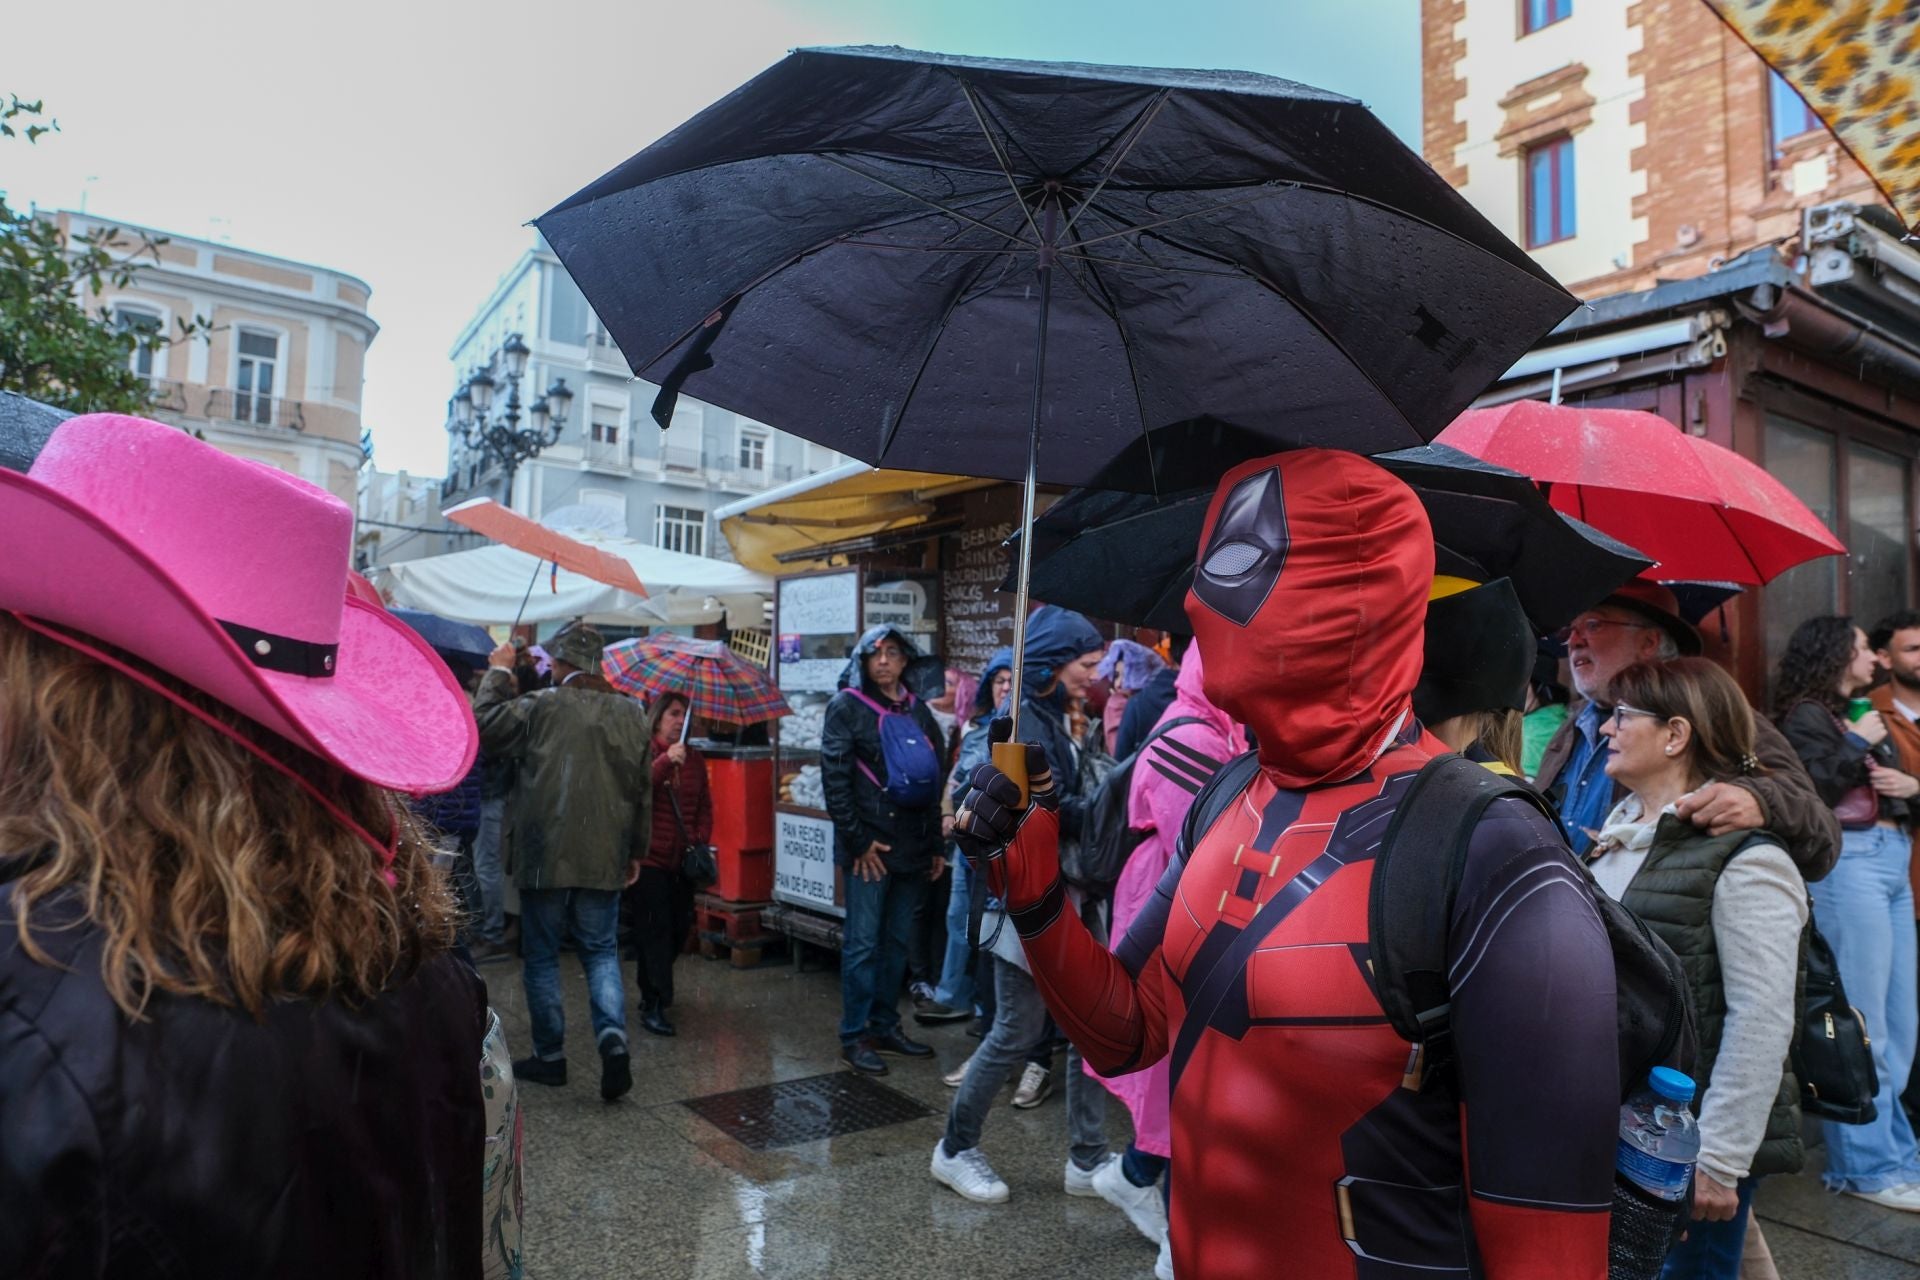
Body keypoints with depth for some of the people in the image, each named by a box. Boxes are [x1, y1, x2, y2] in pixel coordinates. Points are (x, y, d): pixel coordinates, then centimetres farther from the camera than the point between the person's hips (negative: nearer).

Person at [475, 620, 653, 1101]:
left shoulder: (540, 707, -11)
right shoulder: (631, 714, 3)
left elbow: (484, 724, -1)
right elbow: (643, 788, 7)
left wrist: (499, 672, 10)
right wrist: (636, 852, 16)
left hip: (545, 857, -3)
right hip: (604, 858, 3)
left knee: (542, 955, 12)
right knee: (601, 952, 13)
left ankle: (550, 1056, 19)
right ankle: (613, 1037, -7)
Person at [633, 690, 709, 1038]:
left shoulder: (695, 758, 11)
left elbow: (705, 805, 13)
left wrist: (701, 840, 0)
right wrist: (665, 761, -31)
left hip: (683, 859, 5)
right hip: (649, 856, -5)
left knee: (679, 928, 10)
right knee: (654, 928, -6)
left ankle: (651, 986, 34)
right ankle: (653, 1005, -1)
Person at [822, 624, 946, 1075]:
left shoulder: (919, 711, 13)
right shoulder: (847, 707, -2)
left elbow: (934, 781, 16)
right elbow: (834, 779, -9)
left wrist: (937, 845, 13)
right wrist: (858, 841, -13)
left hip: (913, 847, 5)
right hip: (869, 848, -5)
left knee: (898, 941, 12)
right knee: (863, 943, 0)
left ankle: (885, 1026, 24)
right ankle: (853, 1037, 11)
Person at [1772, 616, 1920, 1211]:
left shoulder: (1864, 716, 21)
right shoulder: (1806, 716, -4)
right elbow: (1812, 792, -16)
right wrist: (1856, 743, -9)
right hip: (1850, 863, -9)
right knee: (1862, 1027, -5)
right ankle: (1867, 1165, 4)